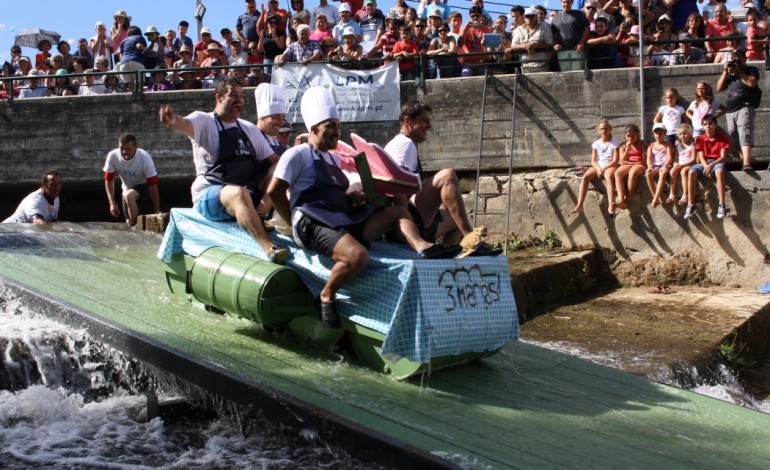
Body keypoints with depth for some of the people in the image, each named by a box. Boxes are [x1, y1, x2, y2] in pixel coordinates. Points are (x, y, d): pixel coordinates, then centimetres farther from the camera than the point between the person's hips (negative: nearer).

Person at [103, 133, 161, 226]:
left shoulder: (145, 158, -33)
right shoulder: (112, 156, -25)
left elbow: (153, 185, -29)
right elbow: (109, 180, -11)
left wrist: (157, 211, -28)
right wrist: (112, 202, -22)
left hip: (143, 185, -4)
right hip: (127, 188, 4)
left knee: (129, 196, -35)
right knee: (130, 221, 6)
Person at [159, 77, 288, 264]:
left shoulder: (250, 129, 16)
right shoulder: (204, 121, 0)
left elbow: (274, 160, 15)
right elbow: (185, 125, -23)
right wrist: (173, 120, -48)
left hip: (248, 194, 6)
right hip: (208, 196, -6)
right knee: (238, 193, -38)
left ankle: (253, 216, -29)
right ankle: (268, 248, -50)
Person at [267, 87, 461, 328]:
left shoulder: (333, 158, 25)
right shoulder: (299, 154, -1)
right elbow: (274, 191, -6)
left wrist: (352, 197, 10)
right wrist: (294, 222, -4)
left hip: (344, 221, 9)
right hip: (314, 225, -9)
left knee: (397, 211, 5)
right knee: (358, 256, -36)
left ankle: (422, 247, -22)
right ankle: (326, 297, -15)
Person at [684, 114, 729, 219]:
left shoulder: (722, 138, 0)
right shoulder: (700, 139, 6)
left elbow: (723, 157, -8)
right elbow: (701, 157, -2)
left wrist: (711, 165, -25)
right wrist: (706, 167, -23)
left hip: (717, 162, -2)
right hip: (704, 163, 2)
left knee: (719, 171, -40)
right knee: (691, 172, -31)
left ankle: (721, 205, -42)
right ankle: (690, 206, -33)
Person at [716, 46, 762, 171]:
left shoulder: (751, 70, 11)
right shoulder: (730, 74, 24)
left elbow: (752, 82, -9)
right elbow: (719, 88, 14)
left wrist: (738, 71, -4)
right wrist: (725, 72, 6)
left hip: (745, 108, -6)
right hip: (731, 110, 6)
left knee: (744, 134, -22)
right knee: (735, 137, 5)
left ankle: (746, 163, -34)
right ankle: (743, 160, 14)